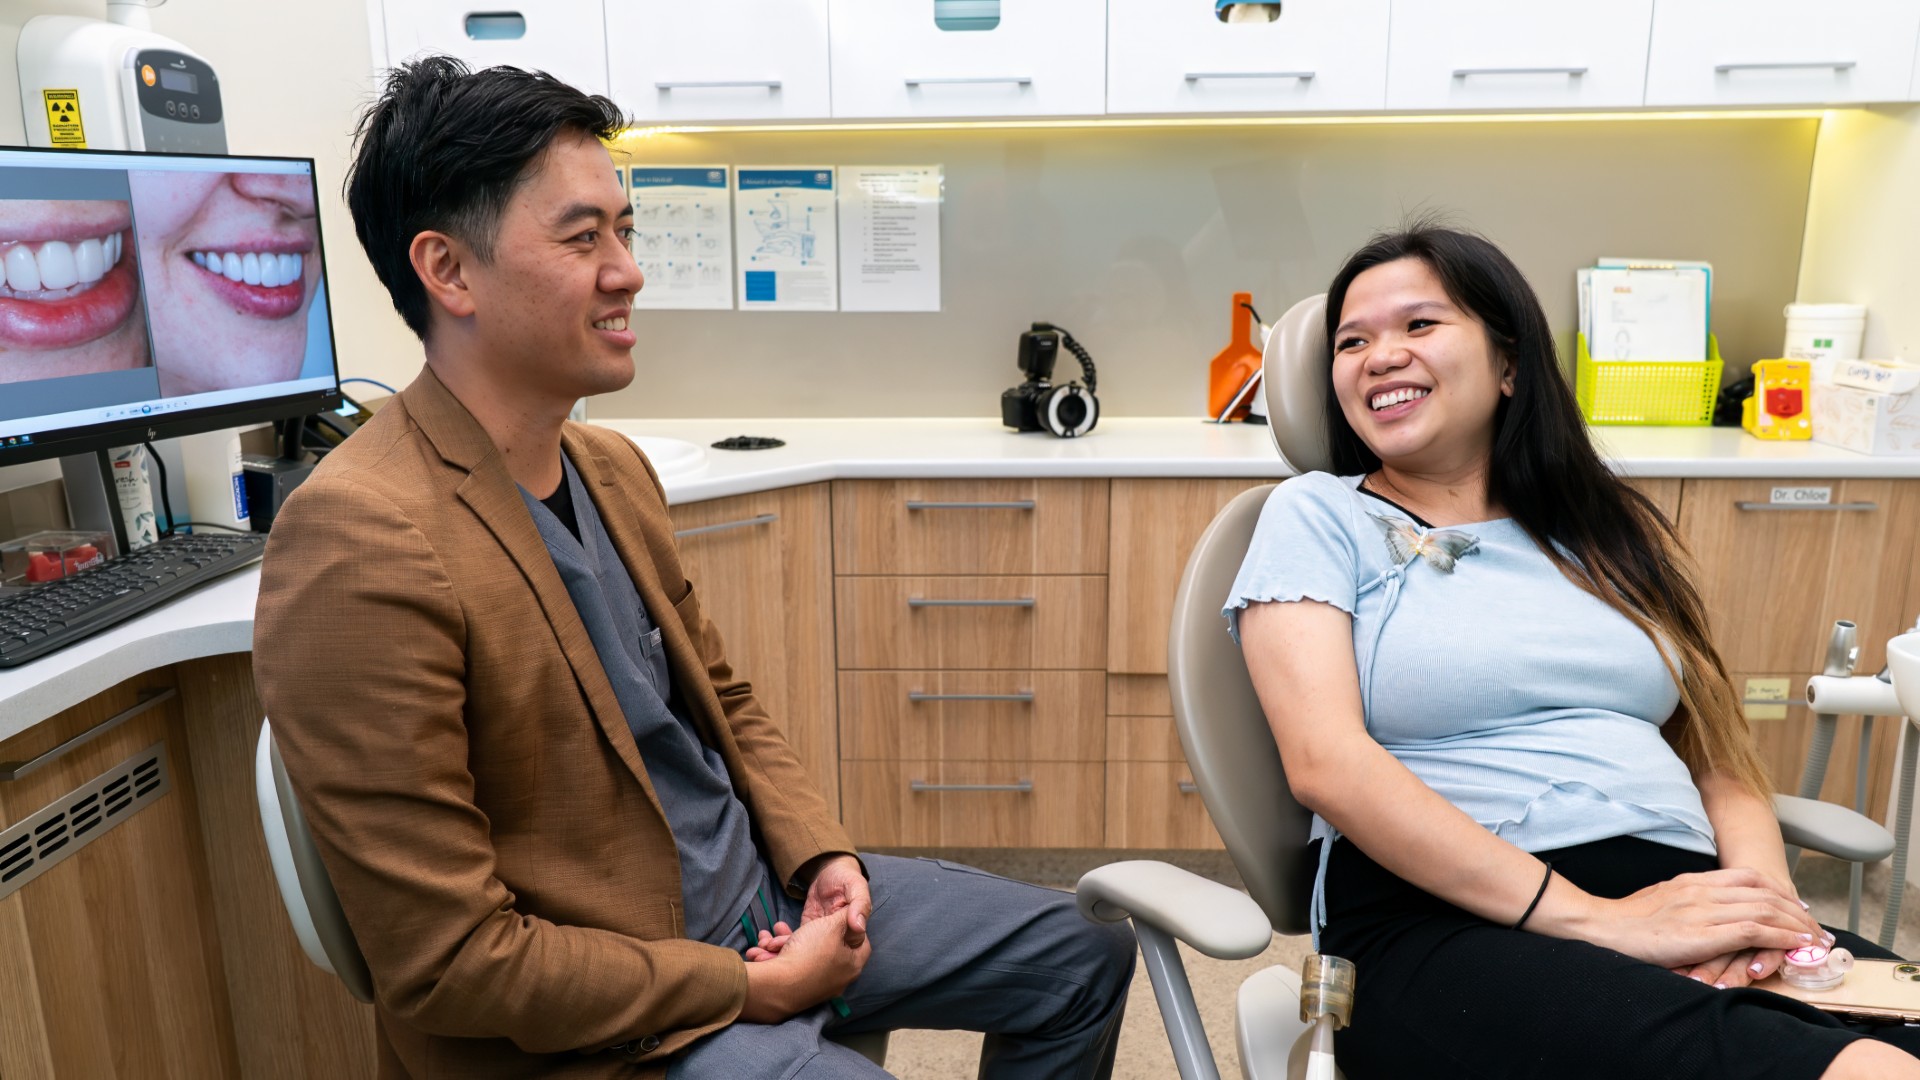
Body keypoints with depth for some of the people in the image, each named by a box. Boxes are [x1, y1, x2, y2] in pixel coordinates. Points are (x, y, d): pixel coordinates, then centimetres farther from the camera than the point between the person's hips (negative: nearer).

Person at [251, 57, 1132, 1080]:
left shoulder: (615, 467, 3)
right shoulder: (360, 547, -23)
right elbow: (449, 964, -22)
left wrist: (822, 854, -1)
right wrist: (753, 989, -16)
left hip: (764, 890, 8)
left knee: (1082, 957, 14)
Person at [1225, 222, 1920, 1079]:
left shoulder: (1606, 531, 19)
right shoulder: (1318, 517, 5)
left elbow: (1721, 752, 16)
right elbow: (1325, 762, -10)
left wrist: (1759, 882, -7)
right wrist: (1589, 915, -16)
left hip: (1680, 903, 6)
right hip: (1445, 920, -5)